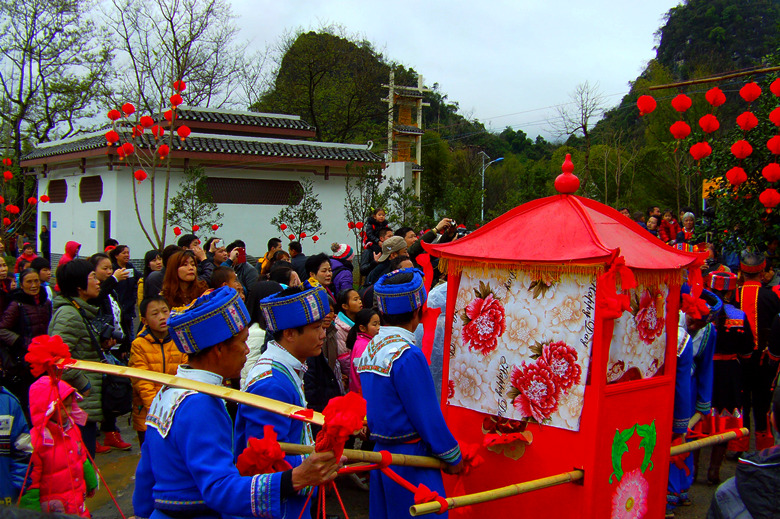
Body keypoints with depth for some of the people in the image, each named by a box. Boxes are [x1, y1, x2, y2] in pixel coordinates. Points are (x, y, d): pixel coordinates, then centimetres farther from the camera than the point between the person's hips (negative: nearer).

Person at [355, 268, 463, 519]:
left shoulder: (368, 349, 5)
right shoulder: (407, 355, -20)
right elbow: (428, 416, -17)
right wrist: (453, 458, -5)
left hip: (381, 451, 8)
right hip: (410, 459, -8)